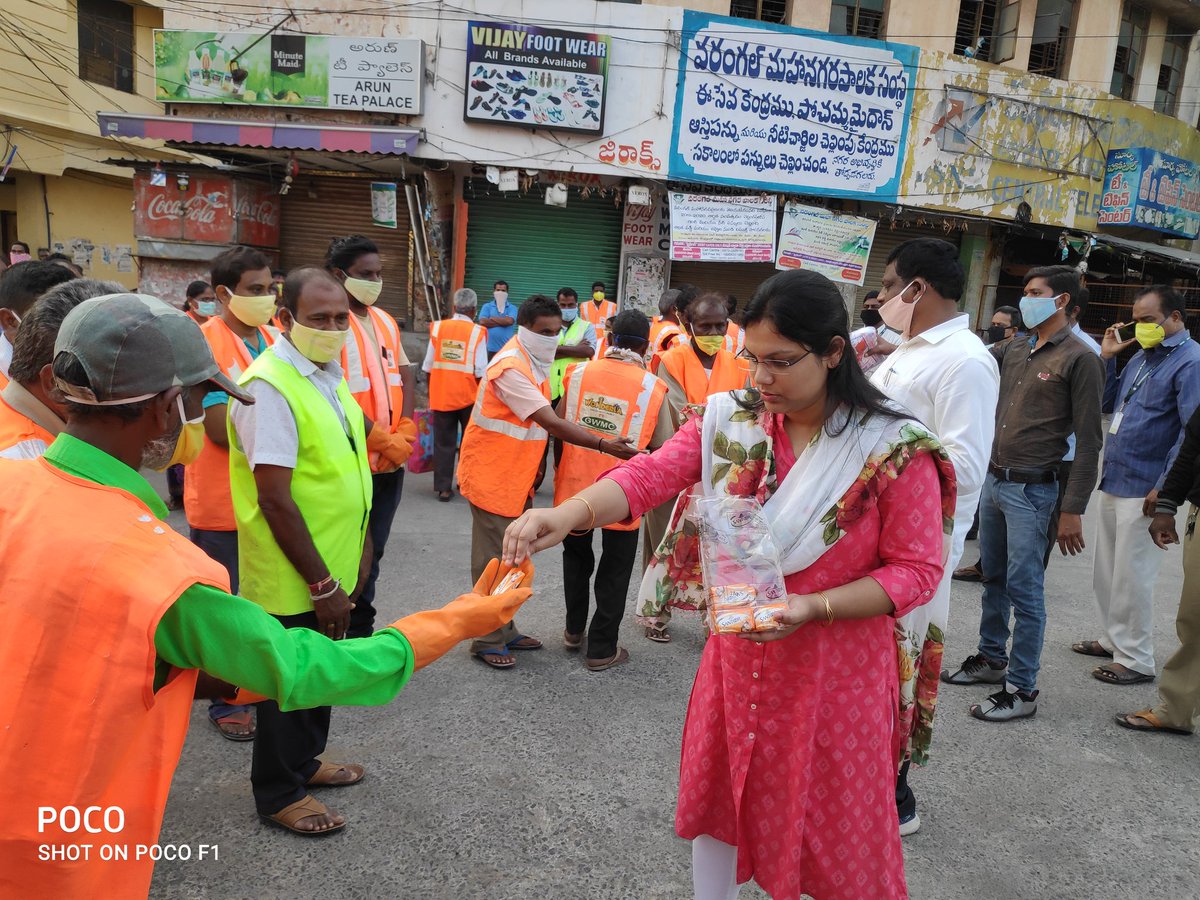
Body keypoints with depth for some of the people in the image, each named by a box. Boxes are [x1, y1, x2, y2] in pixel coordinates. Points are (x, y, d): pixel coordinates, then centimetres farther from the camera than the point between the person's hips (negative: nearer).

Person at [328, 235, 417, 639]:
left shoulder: (385, 321, 13)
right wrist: (385, 441, -15)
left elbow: (406, 377, 12)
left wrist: (405, 433, -4)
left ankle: (361, 631, 30)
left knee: (372, 552, 16)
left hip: (392, 461, 7)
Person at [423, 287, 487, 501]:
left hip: (441, 394, 2)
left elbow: (428, 366, 2)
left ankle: (444, 488, 12)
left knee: (443, 442, 9)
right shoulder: (477, 332, -8)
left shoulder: (438, 328, -1)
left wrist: (431, 391, 14)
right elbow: (481, 371, -10)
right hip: (468, 395, -2)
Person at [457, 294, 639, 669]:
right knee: (494, 561, 0)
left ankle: (504, 630, 29)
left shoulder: (535, 363, 9)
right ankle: (488, 640, 13)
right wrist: (603, 445, -30)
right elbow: (551, 422, -28)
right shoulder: (511, 367, -22)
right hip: (492, 476, -9)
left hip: (517, 477, 9)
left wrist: (537, 465, 5)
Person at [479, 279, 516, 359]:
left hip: (507, 349, 0)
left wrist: (492, 318, -2)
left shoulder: (512, 309, 7)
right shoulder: (487, 306, 8)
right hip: (490, 348, 0)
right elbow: (482, 322, -8)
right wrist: (503, 322, -5)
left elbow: (510, 321, -13)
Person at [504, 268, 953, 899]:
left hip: (837, 667, -3)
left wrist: (812, 608, -25)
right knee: (718, 797, 22)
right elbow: (653, 473, -18)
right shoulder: (730, 420, -6)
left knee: (835, 829, 14)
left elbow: (917, 571, -13)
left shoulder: (895, 451, -16)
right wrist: (570, 512, -36)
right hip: (736, 652, 4)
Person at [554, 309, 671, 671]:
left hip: (575, 483, 3)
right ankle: (601, 649, 19)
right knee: (615, 570, 12)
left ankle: (574, 630, 35)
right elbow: (663, 447, -7)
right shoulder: (652, 387, -9)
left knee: (576, 555, 24)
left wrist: (558, 469, 15)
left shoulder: (580, 373, -4)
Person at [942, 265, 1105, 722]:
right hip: (994, 480, 7)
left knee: (1024, 589, -2)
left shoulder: (1079, 359, -10)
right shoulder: (1014, 350, 10)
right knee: (994, 577, 18)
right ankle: (991, 658, 34)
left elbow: (1088, 441, -12)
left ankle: (1022, 689, 9)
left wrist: (1073, 510, -15)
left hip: (1030, 489, -7)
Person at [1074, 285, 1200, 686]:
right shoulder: (1142, 356, 14)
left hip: (1143, 489, -8)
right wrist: (1107, 358, 8)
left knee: (1131, 576, -1)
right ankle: (1112, 639, 31)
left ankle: (1136, 660, 11)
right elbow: (1109, 403, 21)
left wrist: (1165, 489, -20)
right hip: (1113, 481, 8)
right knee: (1106, 571, 16)